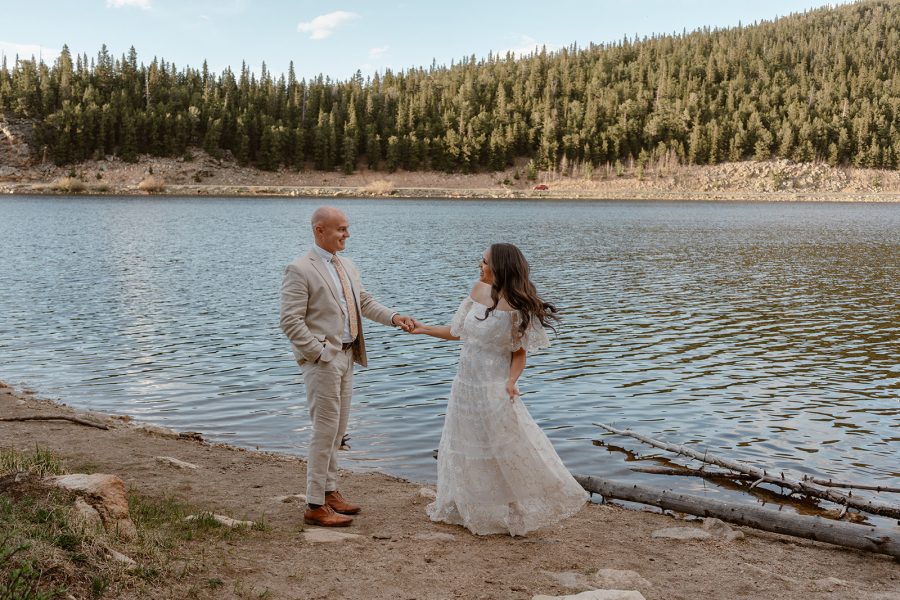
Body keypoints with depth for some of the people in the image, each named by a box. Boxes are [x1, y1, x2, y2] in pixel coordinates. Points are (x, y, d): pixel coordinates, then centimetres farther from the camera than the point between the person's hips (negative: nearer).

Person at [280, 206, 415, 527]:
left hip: (345, 356, 8)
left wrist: (394, 317, 0)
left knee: (337, 429, 15)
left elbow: (365, 302, 16)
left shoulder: (347, 266, 13)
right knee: (325, 430, -4)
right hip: (321, 359, -8)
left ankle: (329, 491, 28)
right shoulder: (300, 269, -12)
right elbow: (291, 321, -16)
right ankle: (315, 506, 5)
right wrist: (320, 353, -18)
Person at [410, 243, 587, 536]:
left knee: (508, 449, 1)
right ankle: (467, 508, 35)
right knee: (466, 447, 18)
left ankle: (520, 512, 18)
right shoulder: (479, 290, 0)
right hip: (465, 383, 7)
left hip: (493, 388, -7)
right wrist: (423, 329, 14)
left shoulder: (517, 308, -17)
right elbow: (458, 331, 10)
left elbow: (520, 353, -10)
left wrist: (511, 382, -25)